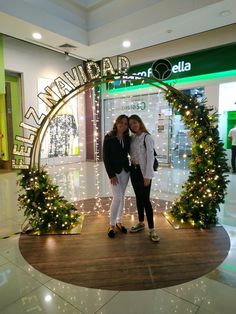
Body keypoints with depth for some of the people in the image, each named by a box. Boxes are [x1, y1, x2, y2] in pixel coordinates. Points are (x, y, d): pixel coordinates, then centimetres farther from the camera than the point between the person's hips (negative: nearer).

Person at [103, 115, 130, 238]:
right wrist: (111, 175, -16)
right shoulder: (108, 138, -9)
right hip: (114, 171, -4)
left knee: (122, 197, 11)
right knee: (117, 197, -8)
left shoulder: (127, 138, 3)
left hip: (125, 170, 4)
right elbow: (106, 157, -11)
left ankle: (119, 222, 26)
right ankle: (112, 225, 9)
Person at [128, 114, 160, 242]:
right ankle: (141, 223, 28)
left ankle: (152, 229, 5)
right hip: (134, 170, 6)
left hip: (143, 171, -6)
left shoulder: (147, 137, -11)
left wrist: (147, 175, -18)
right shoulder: (132, 138, 8)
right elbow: (131, 154, 11)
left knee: (145, 199, -5)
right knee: (138, 198, 14)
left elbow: (150, 157, -16)